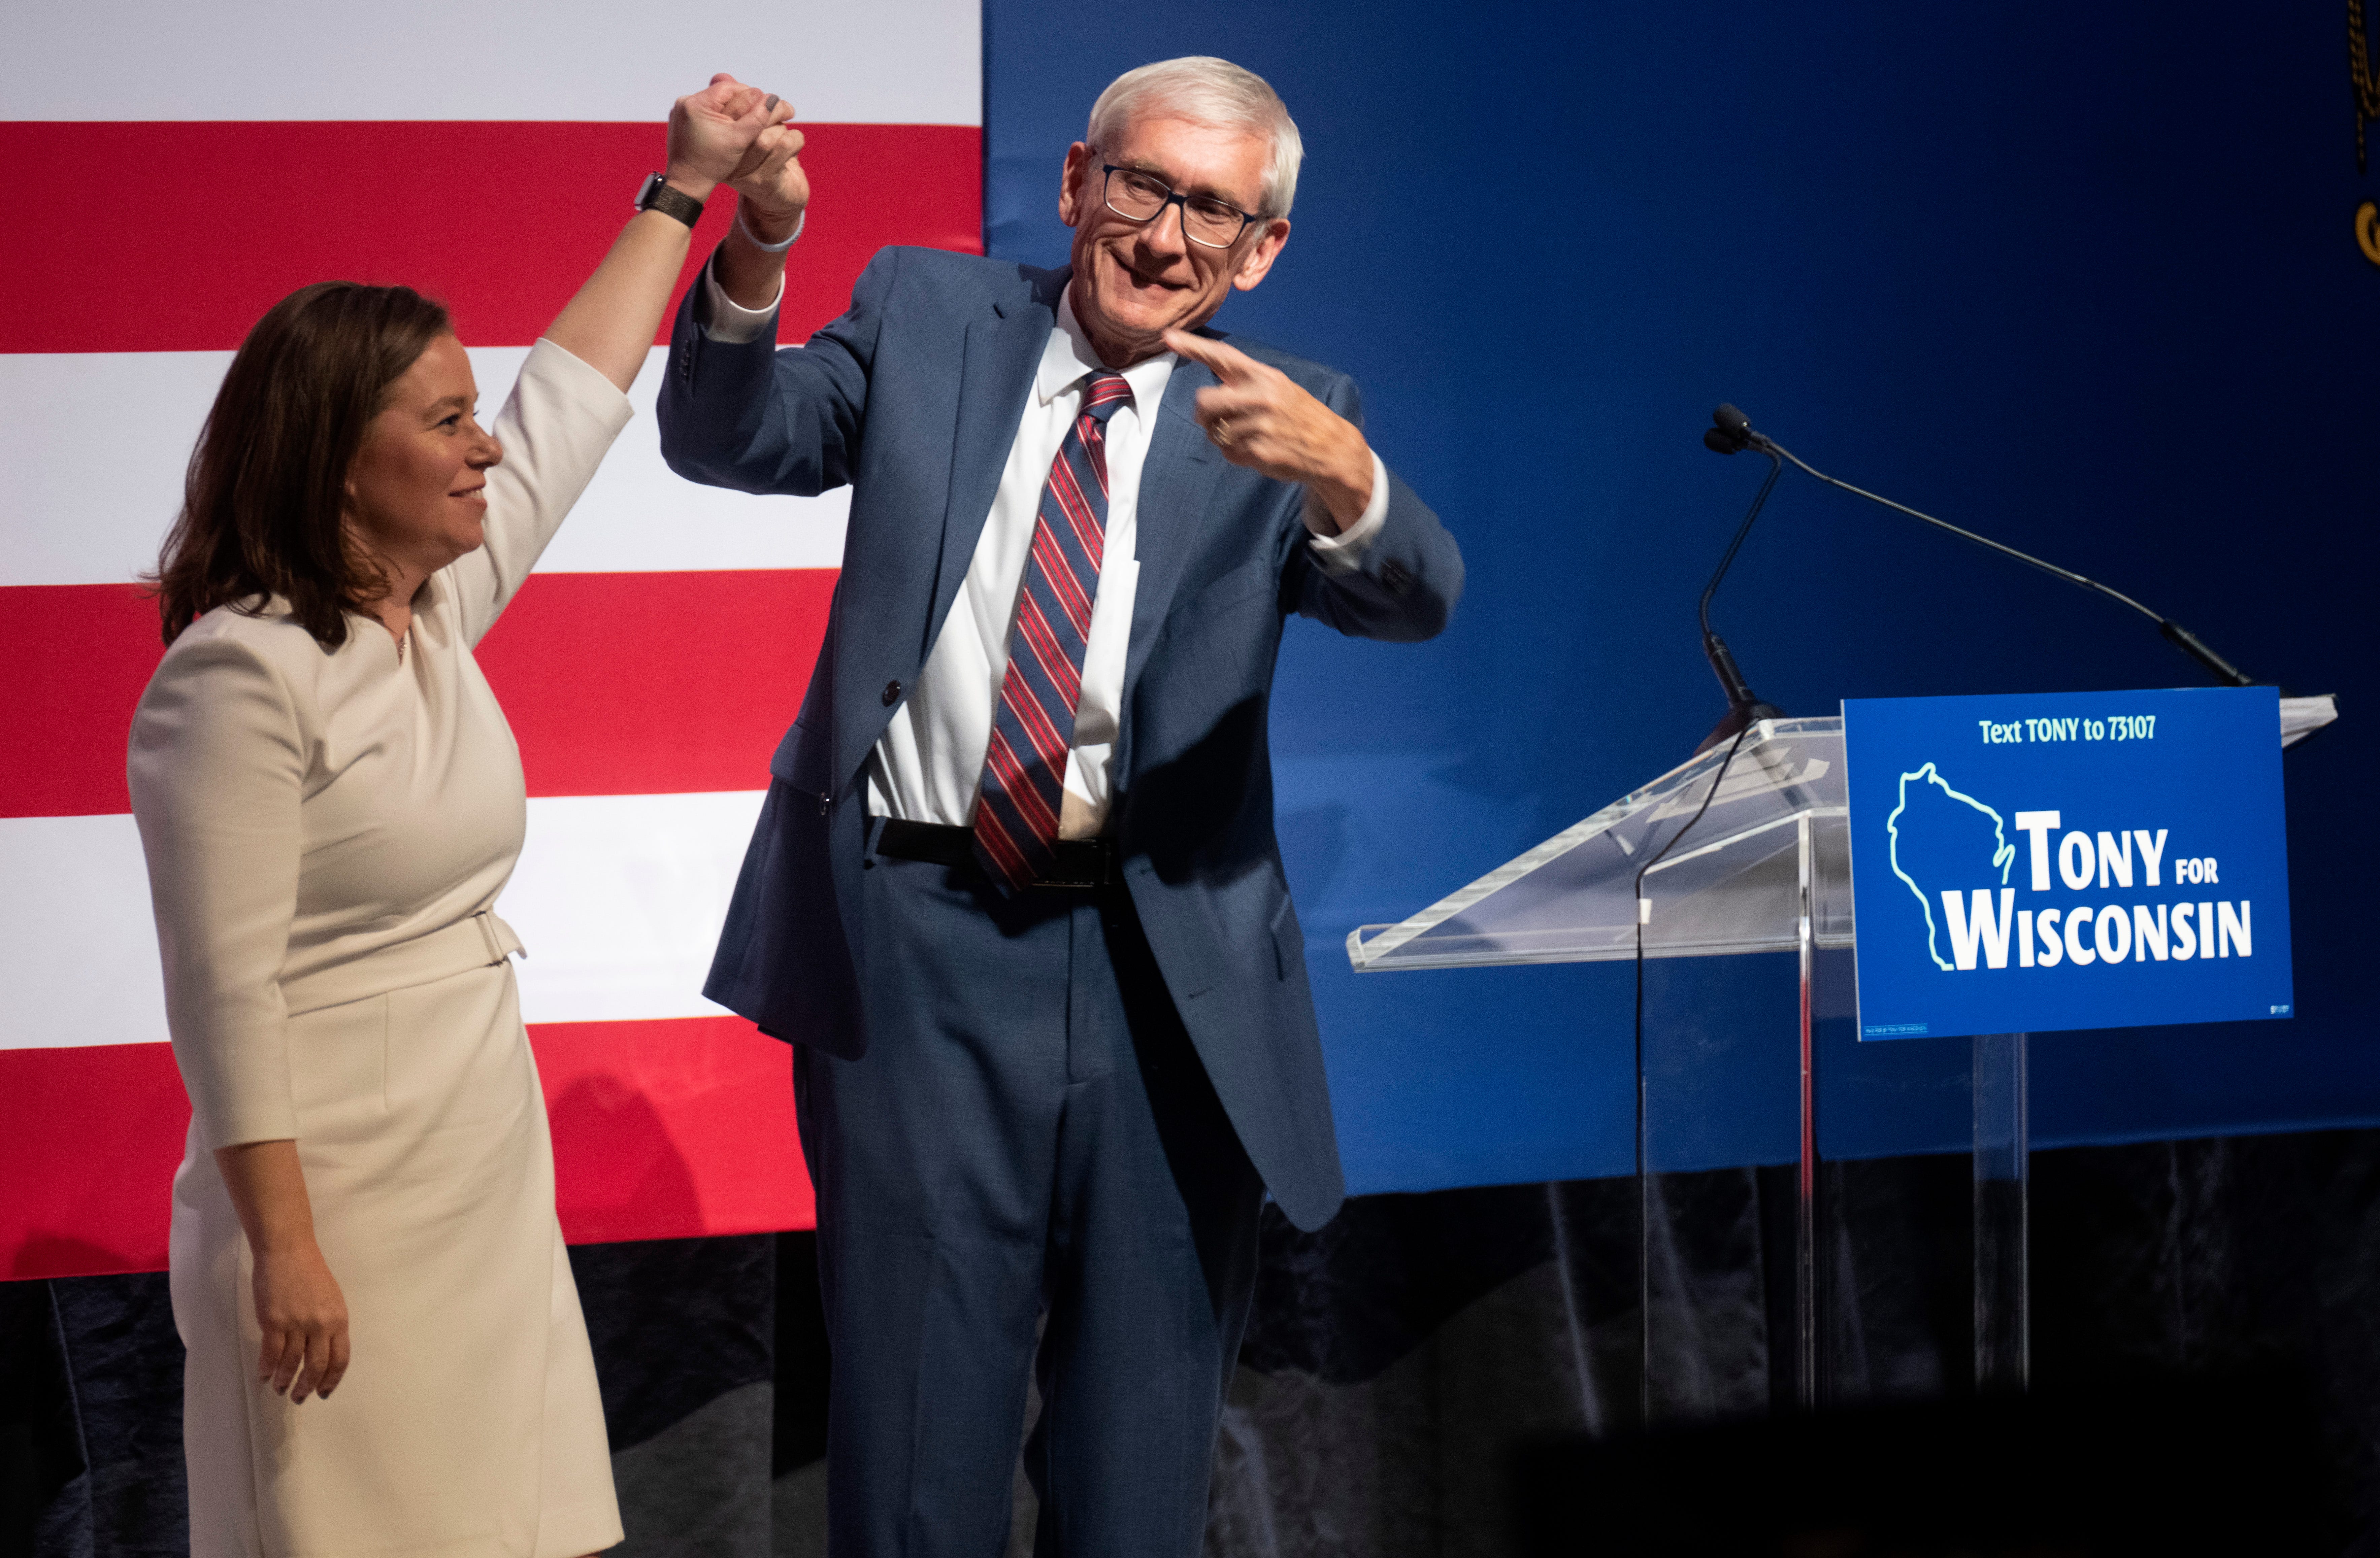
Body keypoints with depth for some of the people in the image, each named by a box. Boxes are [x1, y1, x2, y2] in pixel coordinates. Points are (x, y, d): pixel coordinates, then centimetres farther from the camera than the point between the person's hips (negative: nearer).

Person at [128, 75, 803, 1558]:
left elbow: (572, 401, 20)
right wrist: (286, 1250, -21)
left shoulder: (438, 610, 7)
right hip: (344, 1205, -8)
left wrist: (686, 191, 26)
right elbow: (225, 990, -19)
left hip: (490, 1183, 8)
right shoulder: (242, 675, -17)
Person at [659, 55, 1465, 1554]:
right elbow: (730, 441, -1)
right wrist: (752, 259, -21)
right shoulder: (926, 317, 9)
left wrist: (1341, 477, -34)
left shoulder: (1287, 416, 4)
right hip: (921, 939, 0)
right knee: (920, 1398, 3)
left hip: (1166, 960, 1)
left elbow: (1418, 600, -12)